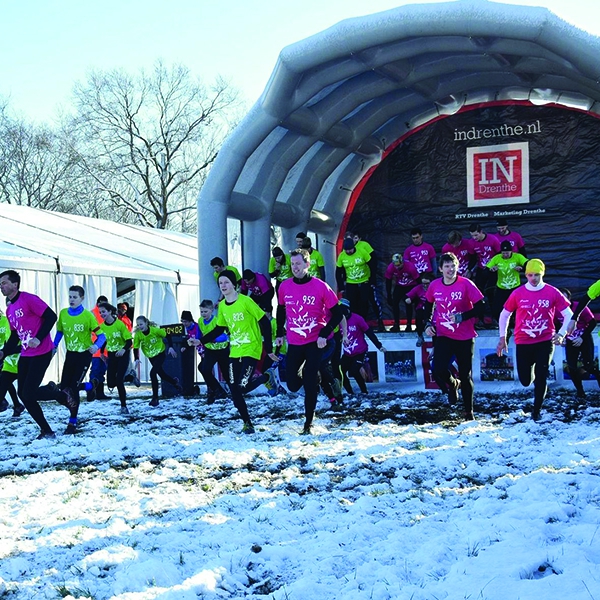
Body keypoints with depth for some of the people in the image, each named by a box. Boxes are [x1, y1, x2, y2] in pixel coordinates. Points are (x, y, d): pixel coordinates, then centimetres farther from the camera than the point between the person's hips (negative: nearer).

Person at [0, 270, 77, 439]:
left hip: (41, 353, -8)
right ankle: (46, 430, 13)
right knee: (23, 394, 3)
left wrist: (38, 338, -24)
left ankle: (63, 396, 14)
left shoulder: (29, 299, -12)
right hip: (25, 355, 9)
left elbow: (51, 317, -17)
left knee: (29, 393, -13)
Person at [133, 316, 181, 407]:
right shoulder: (137, 335, -15)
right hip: (151, 357, 4)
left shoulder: (155, 330, -24)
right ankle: (174, 382, 47)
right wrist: (137, 359, -19)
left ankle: (155, 398, -12)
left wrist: (170, 347, -14)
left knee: (153, 372, -20)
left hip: (161, 353, -4)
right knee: (162, 374, 13)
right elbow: (136, 347, -7)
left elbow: (167, 336, -10)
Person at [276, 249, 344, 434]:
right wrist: (280, 333, 13)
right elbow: (280, 310, 16)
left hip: (316, 342, -3)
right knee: (292, 385, 4)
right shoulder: (285, 286, -2)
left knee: (310, 384, -7)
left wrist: (324, 335, -16)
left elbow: (337, 313, -7)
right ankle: (313, 377, 38)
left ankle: (308, 422, 7)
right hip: (294, 343, 4)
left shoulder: (321, 287, -12)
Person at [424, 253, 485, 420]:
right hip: (443, 336, 2)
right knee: (439, 370, -16)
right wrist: (428, 324, 4)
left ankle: (469, 411, 22)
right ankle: (453, 385, 20)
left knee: (466, 375, 6)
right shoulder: (434, 286, -1)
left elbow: (480, 307, -12)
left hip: (465, 337, -2)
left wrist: (462, 316, -23)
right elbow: (428, 305, 17)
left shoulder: (466, 284, -12)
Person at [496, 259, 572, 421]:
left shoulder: (552, 293, -5)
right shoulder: (518, 294, -3)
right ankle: (530, 370, 42)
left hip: (545, 342, -1)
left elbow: (568, 314, 1)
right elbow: (504, 314, 9)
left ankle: (536, 411, 8)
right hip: (523, 344, 1)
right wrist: (503, 337, 6)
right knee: (525, 381, 5)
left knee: (541, 378, -8)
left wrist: (561, 334, -12)